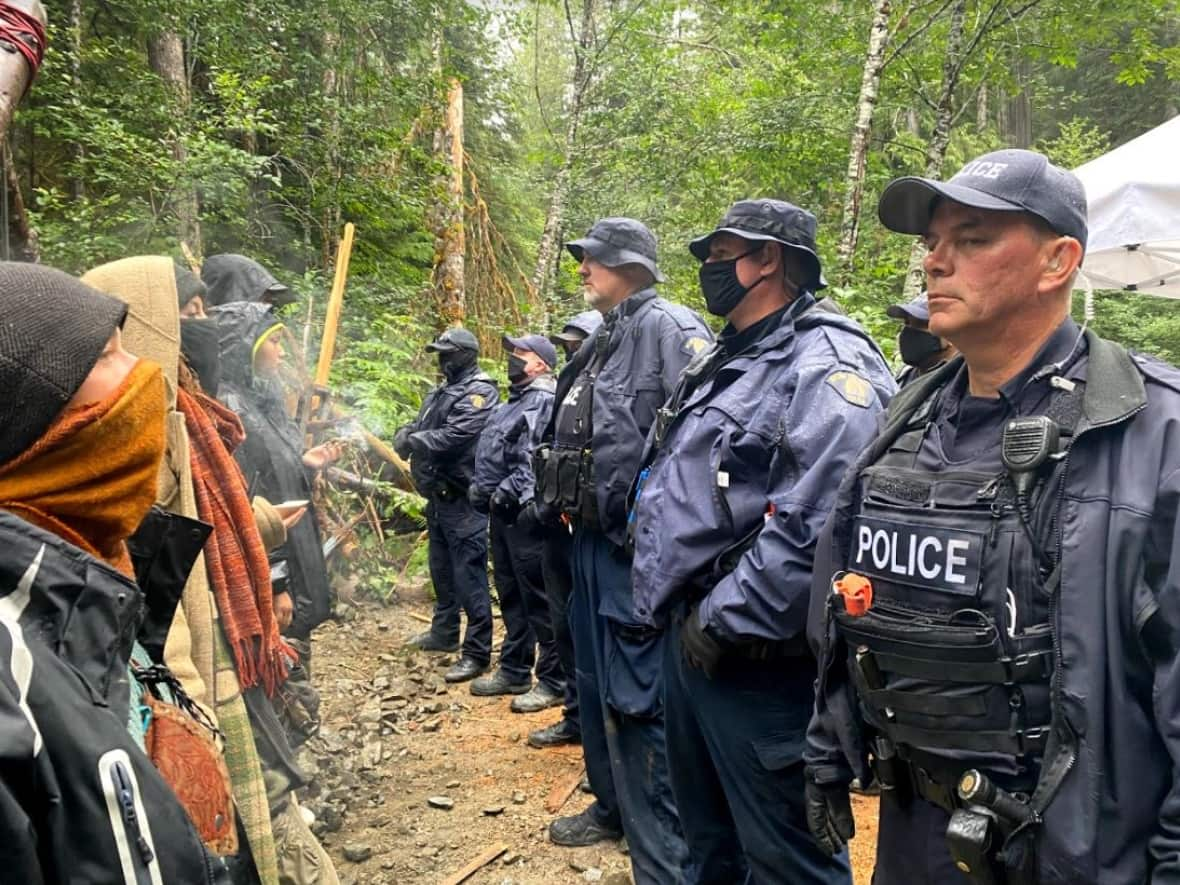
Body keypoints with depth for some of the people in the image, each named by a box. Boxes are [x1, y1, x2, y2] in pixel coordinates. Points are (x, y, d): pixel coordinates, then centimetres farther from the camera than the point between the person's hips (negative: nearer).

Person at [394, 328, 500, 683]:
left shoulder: (479, 393, -12)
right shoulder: (441, 392, 18)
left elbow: (454, 437, -23)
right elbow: (419, 427, 19)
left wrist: (413, 441, -13)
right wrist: (406, 434, -4)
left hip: (463, 499, -10)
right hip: (438, 495, 10)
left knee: (469, 575, -7)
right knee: (442, 570, 21)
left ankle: (477, 653, -2)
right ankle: (444, 633, 36)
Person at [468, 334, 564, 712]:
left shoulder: (545, 401, -10)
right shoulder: (512, 402, 21)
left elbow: (539, 461, -21)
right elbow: (489, 453, 25)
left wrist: (506, 493, -19)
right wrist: (479, 488, 11)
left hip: (525, 511, -10)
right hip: (502, 511, 10)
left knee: (538, 596, -5)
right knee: (510, 594, 16)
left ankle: (553, 681, 4)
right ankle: (514, 670, 27)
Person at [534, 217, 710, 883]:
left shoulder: (668, 327, -13)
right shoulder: (603, 344, 17)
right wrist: (559, 500, 18)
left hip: (640, 546, -10)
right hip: (594, 538, 10)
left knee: (638, 700, -6)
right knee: (596, 683, 21)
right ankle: (613, 807, 40)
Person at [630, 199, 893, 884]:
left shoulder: (827, 368, -17)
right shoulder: (725, 362, 15)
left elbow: (816, 531, -28)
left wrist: (722, 620, -20)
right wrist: (667, 603, 14)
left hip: (758, 663, -9)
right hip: (690, 641, 10)